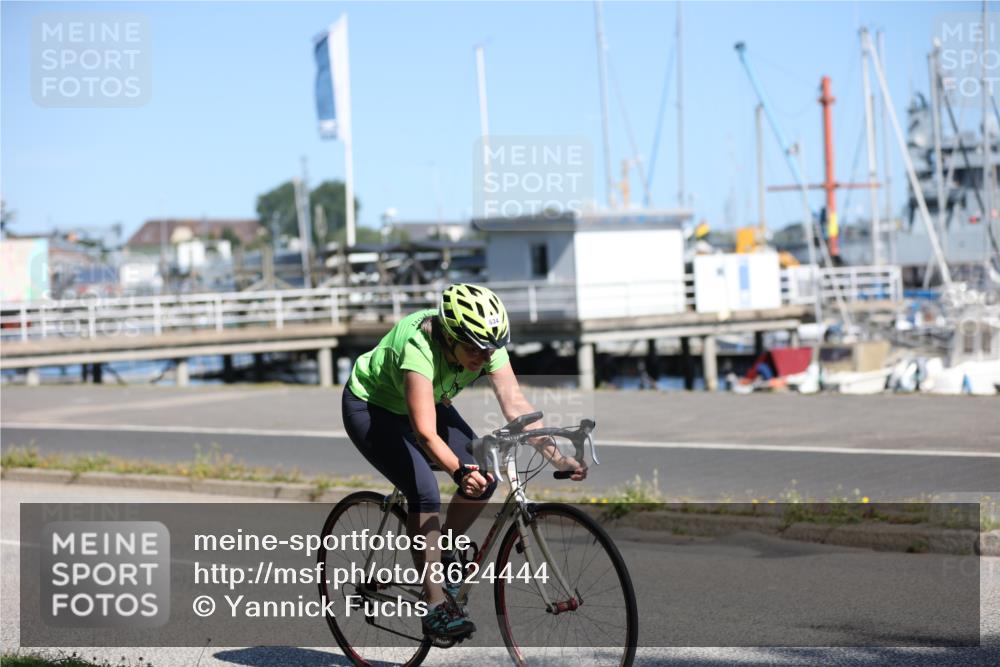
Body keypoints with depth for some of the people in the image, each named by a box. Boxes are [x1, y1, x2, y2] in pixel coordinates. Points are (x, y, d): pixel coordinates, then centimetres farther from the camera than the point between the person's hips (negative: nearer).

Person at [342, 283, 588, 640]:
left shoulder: (486, 343, -22)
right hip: (371, 407, -6)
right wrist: (459, 470, -59)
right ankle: (436, 606, -19)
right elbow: (424, 431, -45)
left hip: (428, 401, 6)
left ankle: (443, 555, 13)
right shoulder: (418, 346, -39)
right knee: (425, 493, -24)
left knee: (483, 478, -11)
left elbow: (515, 404, -25)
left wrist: (556, 457, -35)